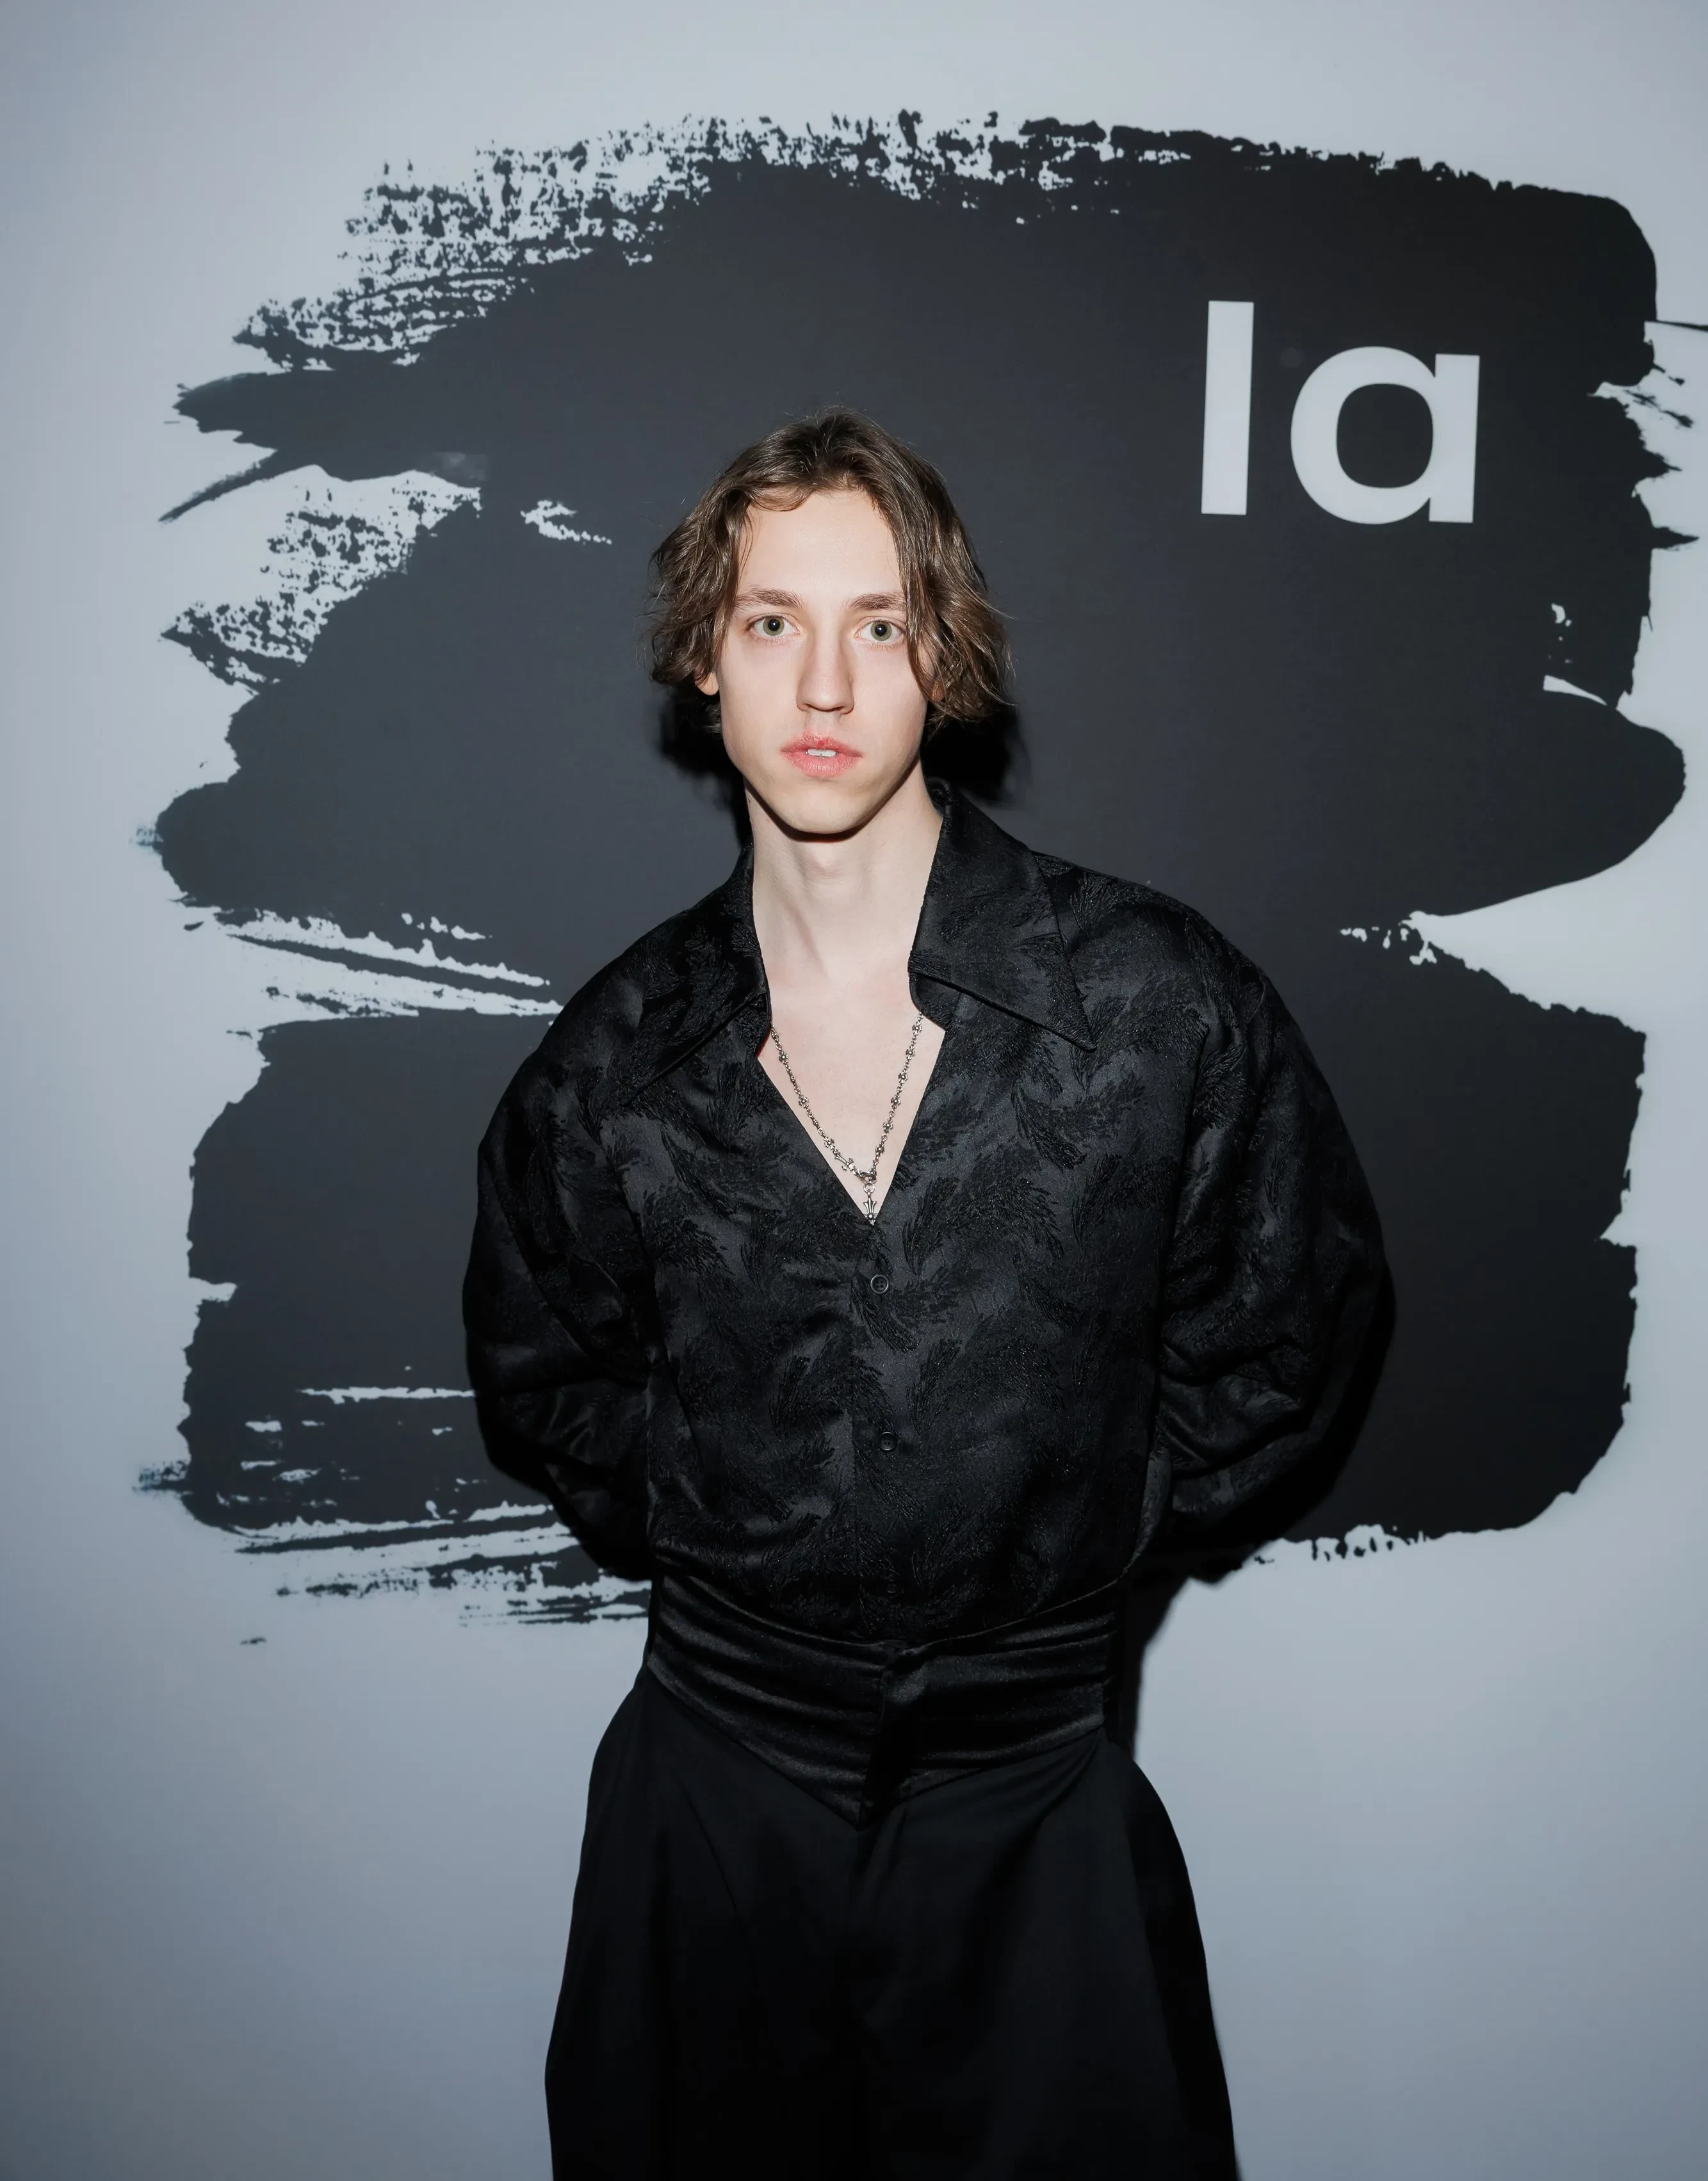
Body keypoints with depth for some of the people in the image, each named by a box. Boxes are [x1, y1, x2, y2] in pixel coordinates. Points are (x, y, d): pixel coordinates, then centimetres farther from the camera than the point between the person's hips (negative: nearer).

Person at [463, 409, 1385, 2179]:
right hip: (716, 1788, 2)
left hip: (1036, 1792, -1)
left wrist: (1104, 1514, 0)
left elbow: (1296, 1305, 3)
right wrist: (695, 1532, 3)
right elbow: (537, 1370, 11)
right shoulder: (613, 1061, -7)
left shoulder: (1161, 1001, -12)